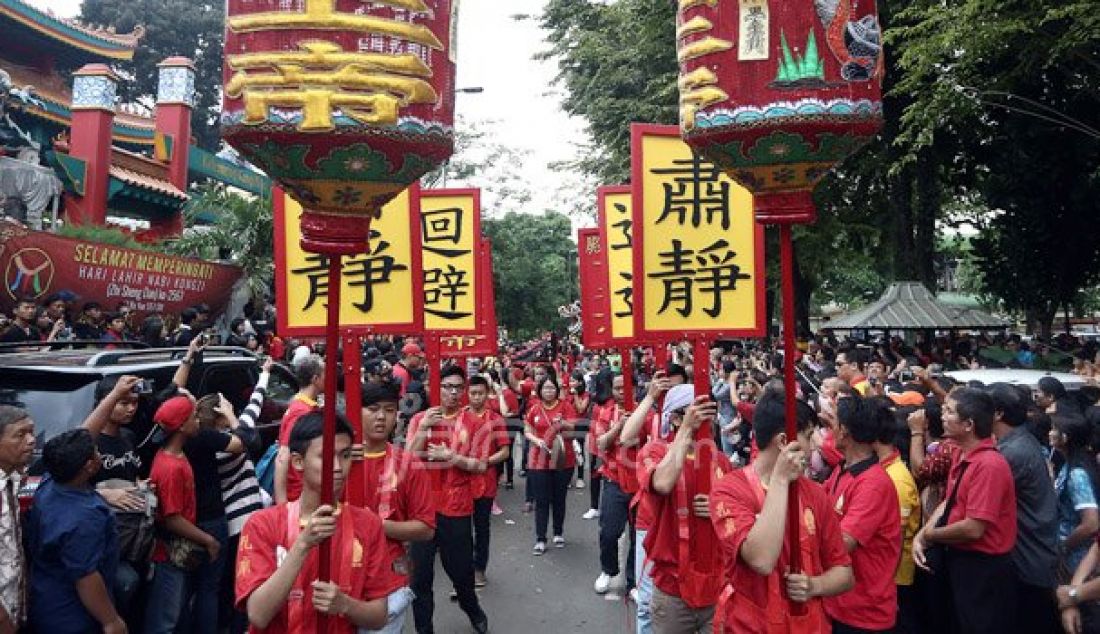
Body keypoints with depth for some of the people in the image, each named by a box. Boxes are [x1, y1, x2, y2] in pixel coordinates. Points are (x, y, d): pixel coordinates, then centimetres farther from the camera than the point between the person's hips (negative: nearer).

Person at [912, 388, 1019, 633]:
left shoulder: (989, 465, -26)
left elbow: (973, 529, -28)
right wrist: (921, 535, -7)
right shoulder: (962, 456, 4)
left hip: (983, 569, -9)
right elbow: (949, 502, 8)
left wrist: (929, 536, -12)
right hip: (961, 560, 9)